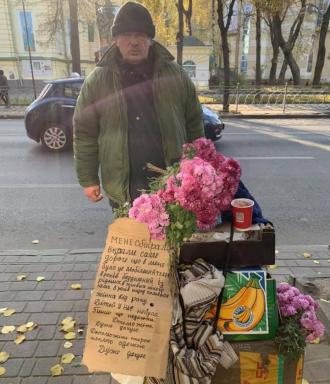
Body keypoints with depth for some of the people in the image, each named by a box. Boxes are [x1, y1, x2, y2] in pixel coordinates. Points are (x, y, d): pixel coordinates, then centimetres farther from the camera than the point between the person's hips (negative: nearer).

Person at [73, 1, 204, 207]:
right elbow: (85, 135, 1)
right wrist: (88, 179, 0)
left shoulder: (176, 74, 1)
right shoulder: (96, 82, -1)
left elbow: (194, 125, 6)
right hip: (123, 188, 0)